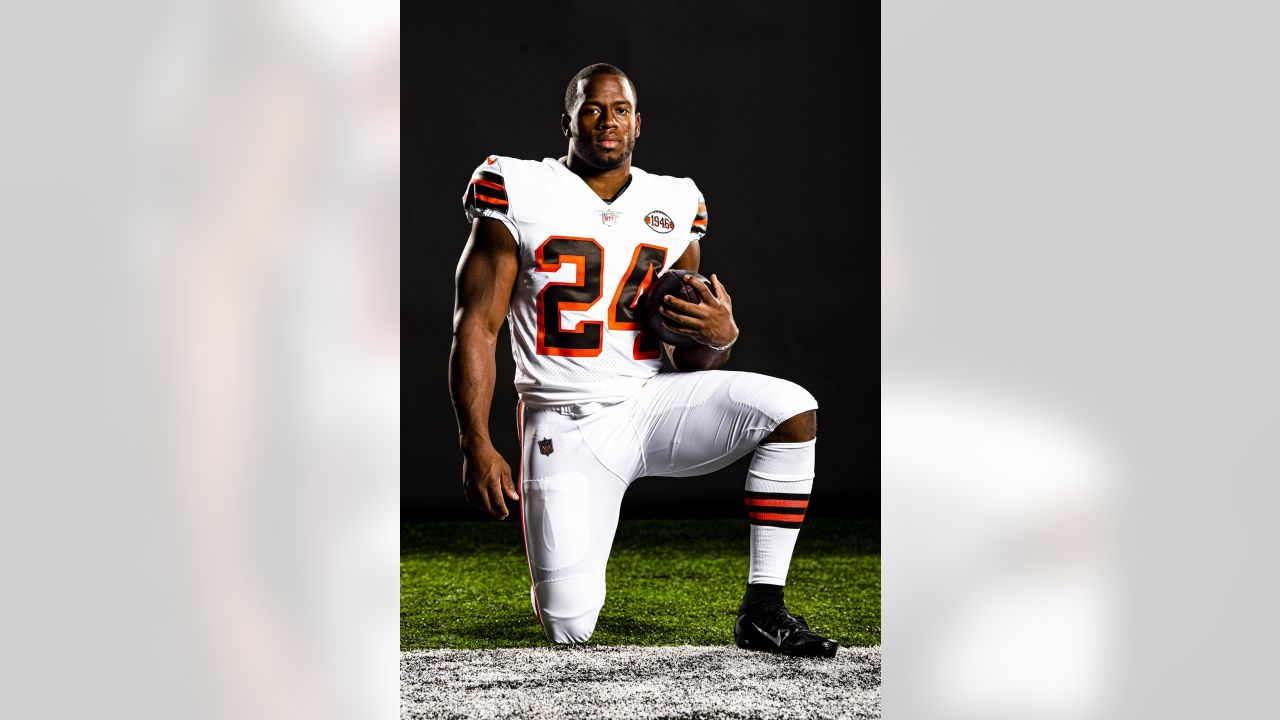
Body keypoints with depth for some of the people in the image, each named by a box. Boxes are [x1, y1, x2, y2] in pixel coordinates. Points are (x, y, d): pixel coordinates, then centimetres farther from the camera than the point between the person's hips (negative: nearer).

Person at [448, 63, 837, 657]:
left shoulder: (673, 208, 10)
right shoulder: (519, 195, -1)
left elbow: (690, 363, 14)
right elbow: (476, 327, -4)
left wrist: (719, 337, -11)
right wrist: (476, 446, -13)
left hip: (652, 403, 3)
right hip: (567, 423, -3)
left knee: (792, 408, -23)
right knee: (569, 629, -14)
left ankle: (762, 613, -15)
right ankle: (554, 553, 26)